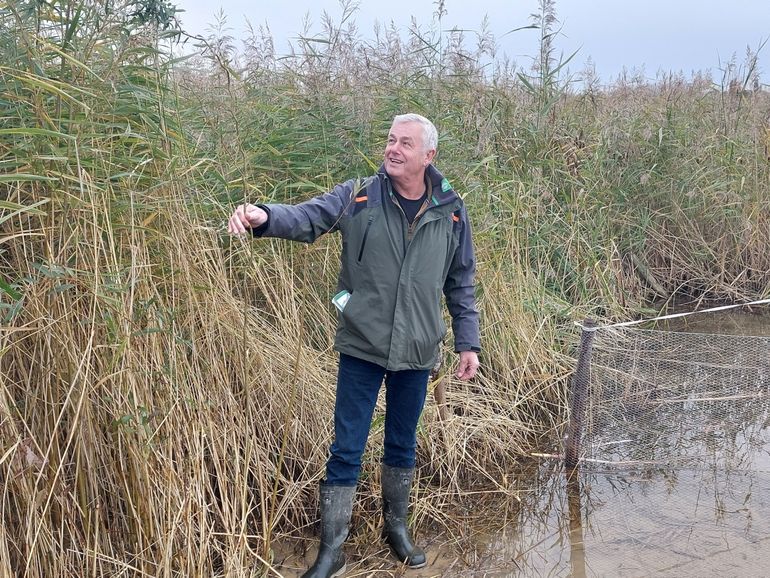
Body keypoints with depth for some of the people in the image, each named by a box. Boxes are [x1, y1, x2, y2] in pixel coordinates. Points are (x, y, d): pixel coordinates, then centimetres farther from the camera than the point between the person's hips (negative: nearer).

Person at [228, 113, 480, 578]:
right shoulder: (358, 197, -5)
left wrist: (468, 343, 6)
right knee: (347, 451, 3)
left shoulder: (451, 212, 1)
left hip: (417, 352, 2)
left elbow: (461, 284, 7)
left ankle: (397, 528, 39)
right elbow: (307, 218, -20)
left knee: (403, 447, 18)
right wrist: (265, 217, -41)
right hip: (361, 348, -2)